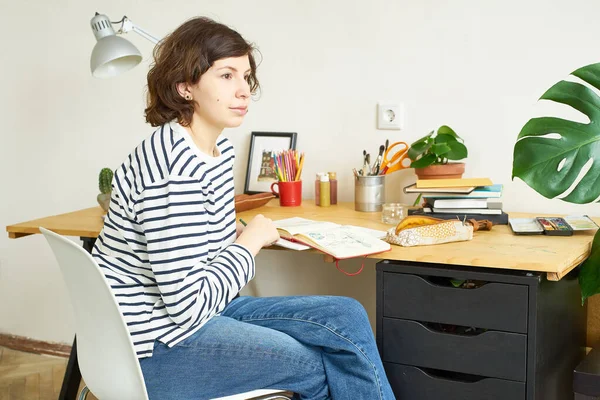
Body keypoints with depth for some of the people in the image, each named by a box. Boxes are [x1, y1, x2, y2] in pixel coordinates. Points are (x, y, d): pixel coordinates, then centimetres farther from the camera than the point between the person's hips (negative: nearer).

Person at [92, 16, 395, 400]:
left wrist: (243, 234, -3)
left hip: (197, 310, 9)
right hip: (155, 343, -9)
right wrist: (250, 242, -14)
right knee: (320, 365, -8)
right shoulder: (175, 165, -25)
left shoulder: (220, 150, 5)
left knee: (347, 317, -2)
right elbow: (188, 305, -27)